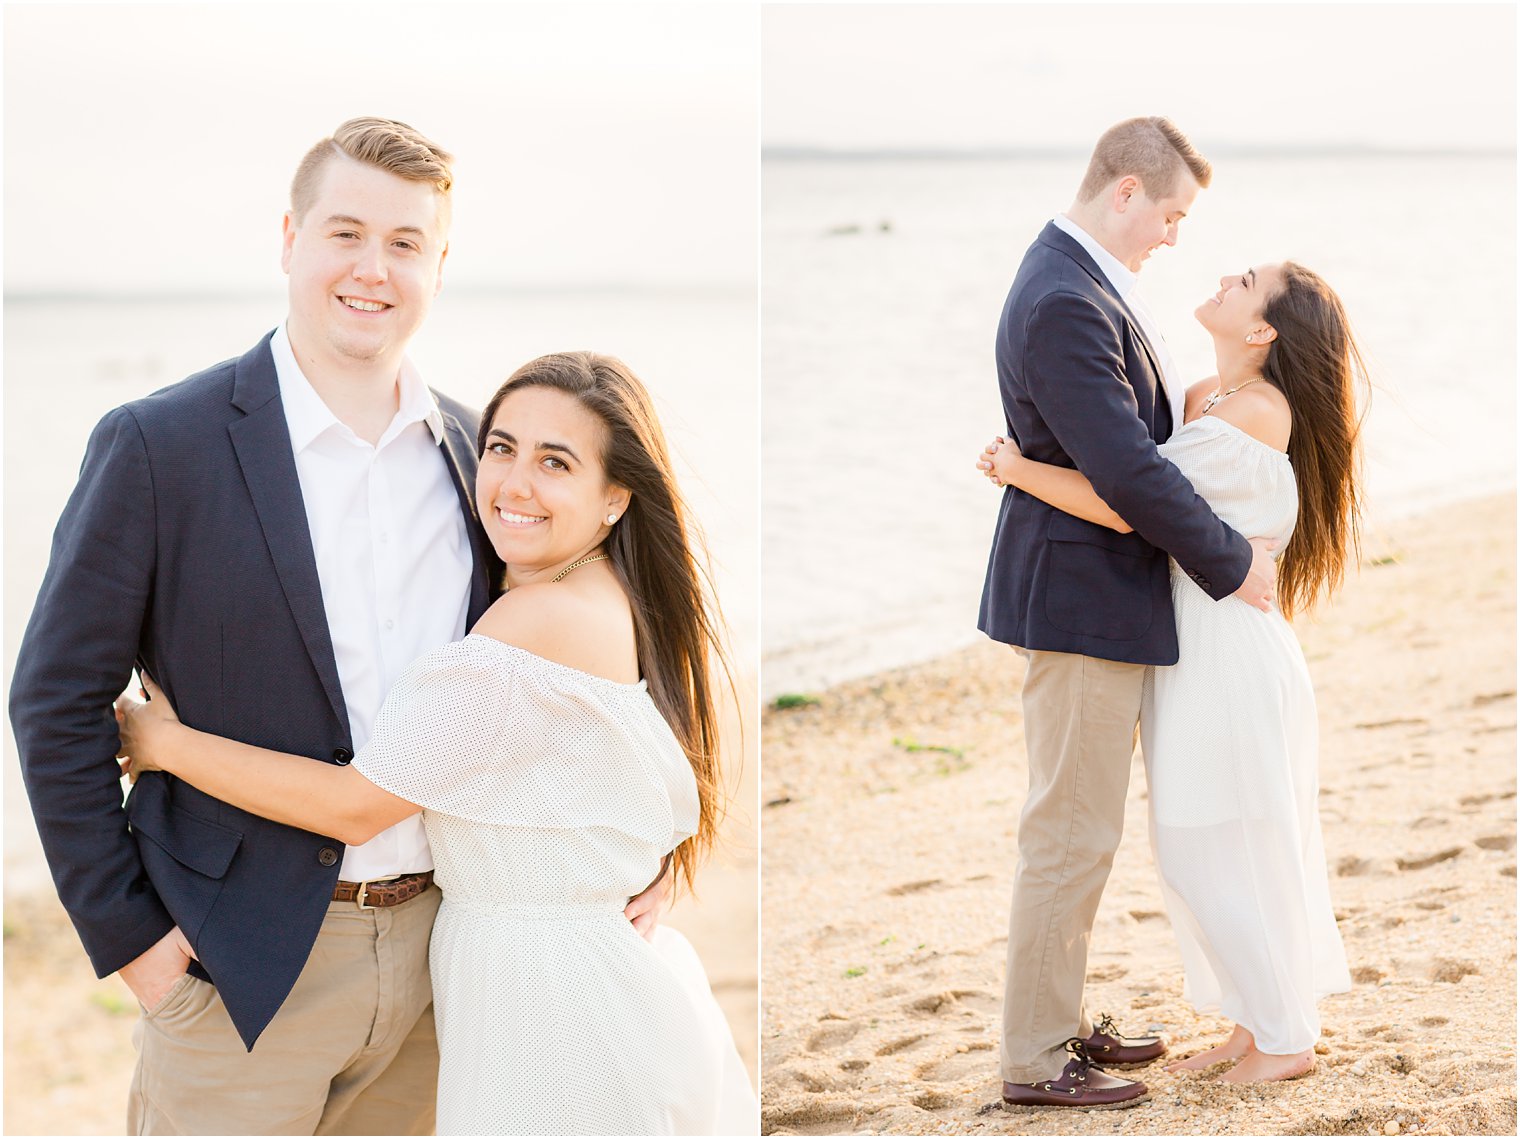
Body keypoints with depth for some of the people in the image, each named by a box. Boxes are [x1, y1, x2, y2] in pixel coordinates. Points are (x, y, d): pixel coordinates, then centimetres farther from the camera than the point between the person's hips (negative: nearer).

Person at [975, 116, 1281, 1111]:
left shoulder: (1086, 282, 11)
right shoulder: (1065, 304, -23)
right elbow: (1126, 470, -26)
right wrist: (1231, 563, -16)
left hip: (1100, 593, 11)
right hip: (1085, 602, -11)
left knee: (1079, 831, 19)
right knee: (1071, 834, -2)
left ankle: (1062, 1018, 30)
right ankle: (1036, 1062, 8)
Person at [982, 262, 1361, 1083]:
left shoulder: (1256, 411, -20)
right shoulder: (1203, 398, 9)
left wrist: (1018, 470, -14)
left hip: (1231, 651, -9)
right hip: (1192, 643, 9)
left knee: (1230, 853, 2)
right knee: (1194, 854, 16)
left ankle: (1286, 1037, 17)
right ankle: (1256, 1023, 28)